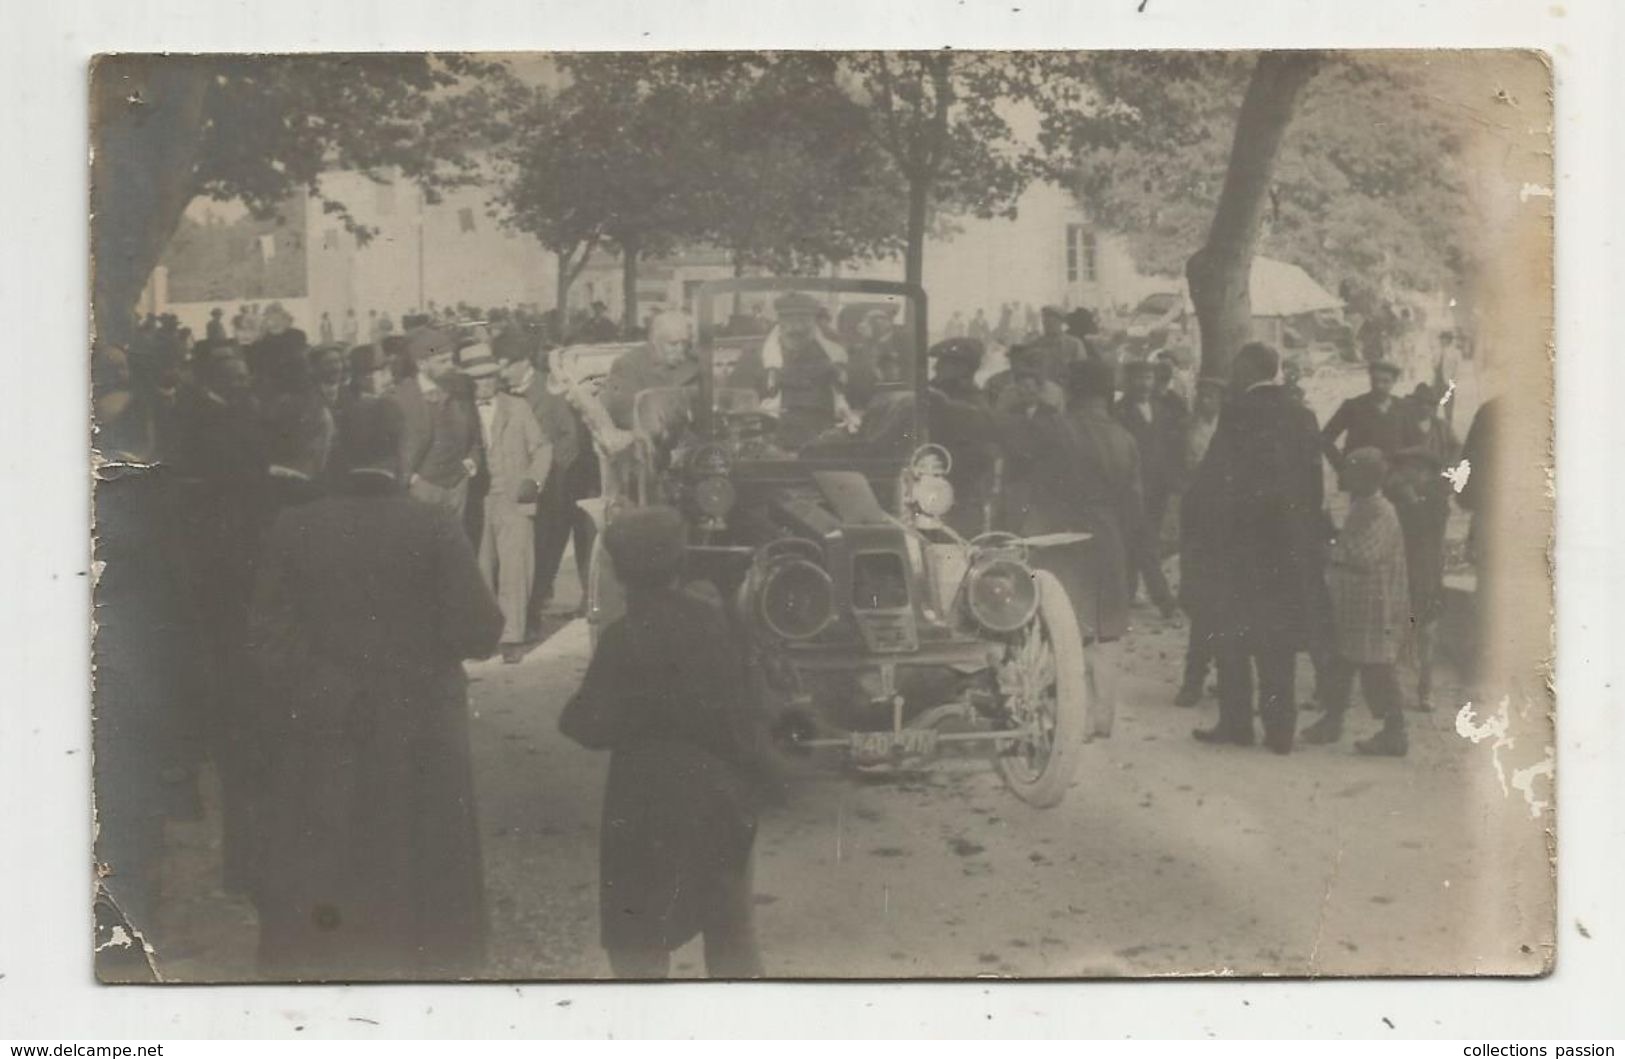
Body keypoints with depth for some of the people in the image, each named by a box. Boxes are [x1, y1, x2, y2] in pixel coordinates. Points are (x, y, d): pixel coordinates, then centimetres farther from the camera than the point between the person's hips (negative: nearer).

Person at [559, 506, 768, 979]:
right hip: (723, 794, 6)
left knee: (639, 939, 4)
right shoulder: (709, 621, 0)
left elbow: (594, 726, -13)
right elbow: (739, 702, 6)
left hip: (654, 803, -6)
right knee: (729, 925, 18)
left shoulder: (626, 638, -16)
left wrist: (572, 714, 6)